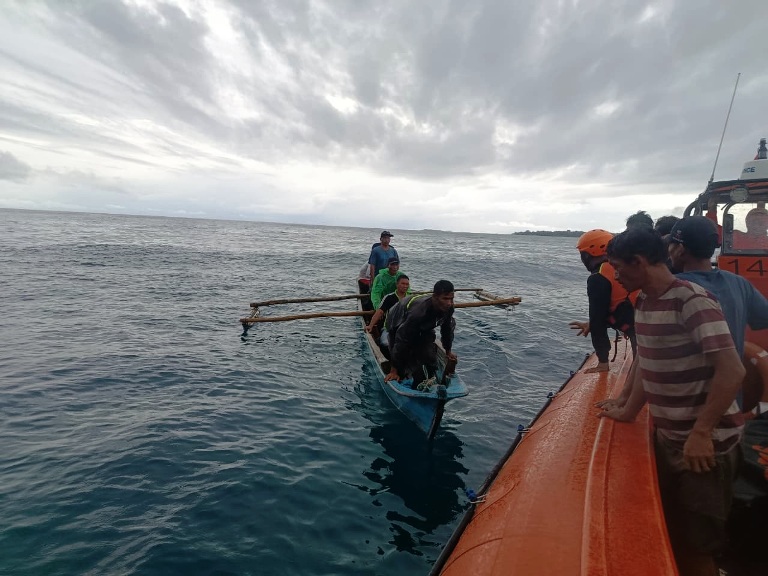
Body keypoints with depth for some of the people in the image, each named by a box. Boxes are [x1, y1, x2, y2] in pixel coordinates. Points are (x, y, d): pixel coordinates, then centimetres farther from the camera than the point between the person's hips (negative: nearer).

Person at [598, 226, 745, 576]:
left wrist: (701, 433, -24)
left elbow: (732, 371, -26)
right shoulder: (645, 301, 5)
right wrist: (629, 412, 13)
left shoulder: (692, 300, -21)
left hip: (704, 443, -8)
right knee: (669, 532, 23)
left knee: (696, 547, 9)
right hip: (667, 437, 8)